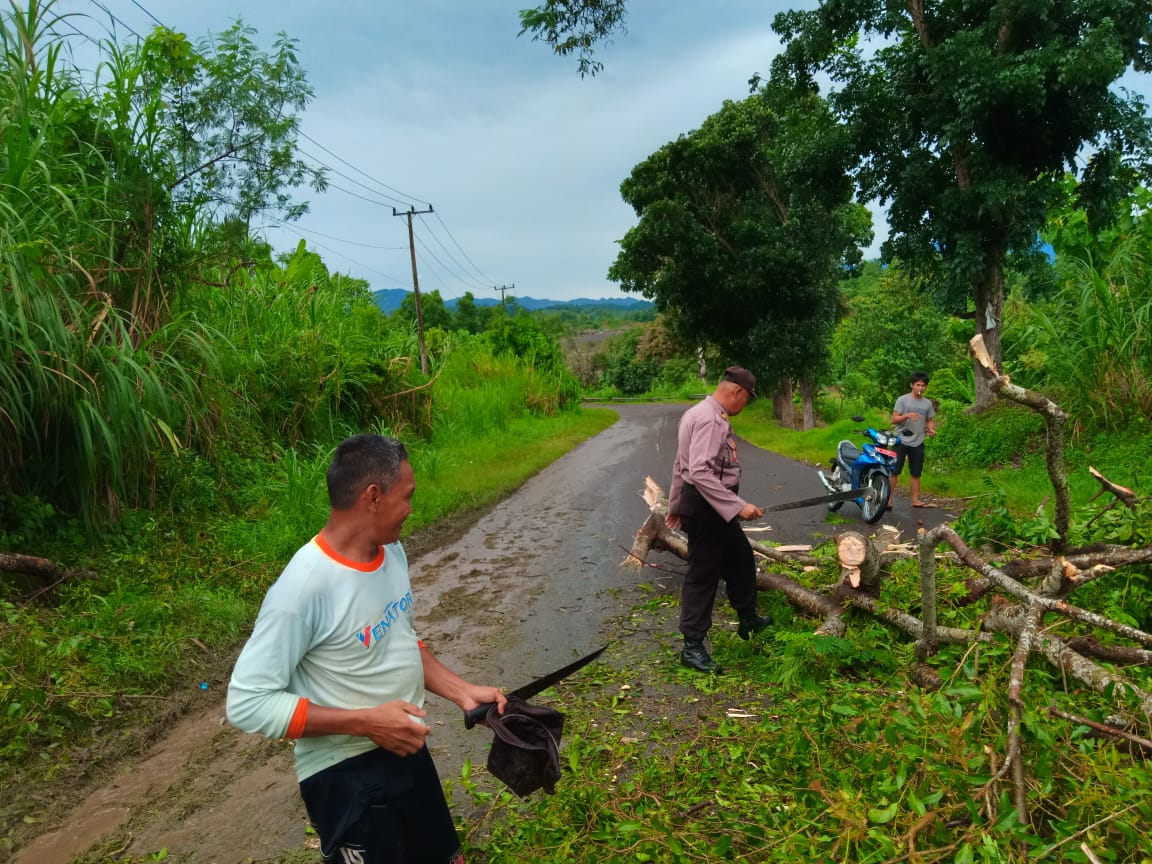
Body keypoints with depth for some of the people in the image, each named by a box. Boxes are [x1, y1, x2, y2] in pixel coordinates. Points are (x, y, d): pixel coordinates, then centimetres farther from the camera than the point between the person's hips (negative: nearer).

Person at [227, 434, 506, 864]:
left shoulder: (391, 550, -3)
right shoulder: (303, 587, -28)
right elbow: (247, 703, -24)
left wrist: (462, 691, 0)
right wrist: (365, 722, -26)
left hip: (407, 751, 8)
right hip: (346, 776, -8)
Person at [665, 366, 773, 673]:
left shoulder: (700, 413, 12)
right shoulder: (711, 419, -21)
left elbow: (681, 464, 18)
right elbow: (700, 472, -32)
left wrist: (675, 504, 25)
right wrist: (738, 506, -30)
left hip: (714, 506, 11)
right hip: (705, 507, -11)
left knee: (741, 558, 25)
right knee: (703, 575, 0)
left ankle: (748, 620, 44)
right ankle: (693, 647, 13)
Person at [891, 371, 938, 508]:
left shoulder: (928, 403, 8)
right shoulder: (902, 400, -4)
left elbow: (930, 420, 14)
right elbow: (894, 419, -7)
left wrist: (931, 429, -8)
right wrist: (907, 415, -24)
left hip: (918, 443, 4)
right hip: (901, 441, -4)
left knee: (916, 473, 10)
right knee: (894, 471, -5)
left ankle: (915, 500, 17)